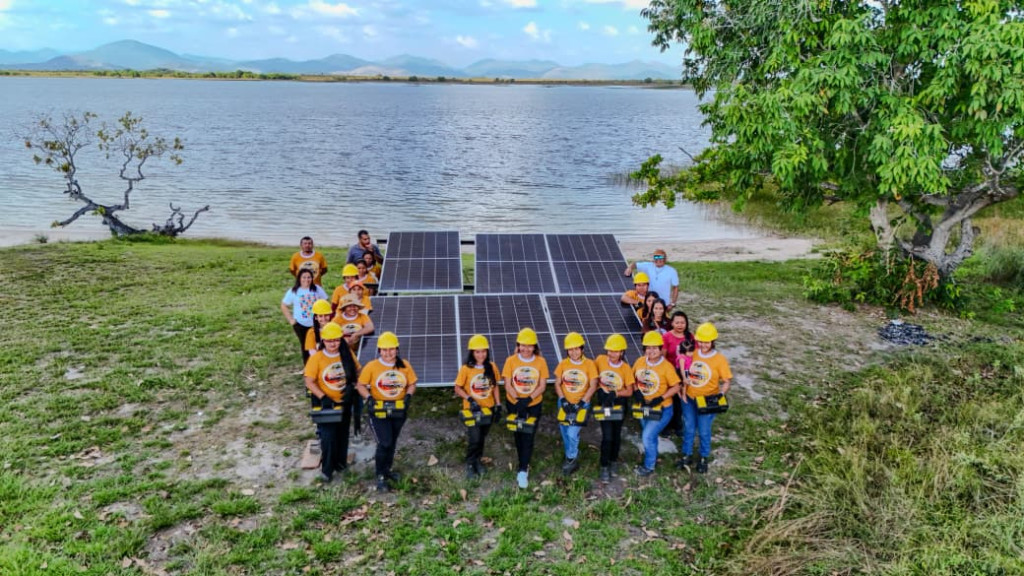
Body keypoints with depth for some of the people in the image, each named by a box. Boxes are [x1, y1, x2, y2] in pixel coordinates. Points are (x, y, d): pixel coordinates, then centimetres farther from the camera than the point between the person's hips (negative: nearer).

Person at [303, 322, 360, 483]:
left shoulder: (347, 354, -6)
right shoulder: (316, 358, -15)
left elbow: (357, 373, 5)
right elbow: (310, 382, -13)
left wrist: (351, 386, -12)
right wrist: (323, 397, -21)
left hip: (344, 402, 4)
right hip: (326, 403, -4)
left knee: (342, 433, 17)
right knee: (328, 436, -6)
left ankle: (340, 462, 37)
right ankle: (326, 470, 9)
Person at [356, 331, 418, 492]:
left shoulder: (404, 365, -3)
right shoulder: (371, 366, -11)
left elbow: (412, 384, 5)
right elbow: (361, 385, -4)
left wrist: (408, 396, -13)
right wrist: (369, 398, -20)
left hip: (398, 411, 4)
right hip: (379, 411, -4)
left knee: (392, 442, 18)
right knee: (385, 443, -10)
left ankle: (387, 469, 39)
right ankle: (380, 476, 6)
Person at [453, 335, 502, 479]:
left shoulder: (492, 367, -6)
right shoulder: (466, 369, -15)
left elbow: (495, 387, 5)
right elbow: (458, 388, -7)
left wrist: (498, 405, 2)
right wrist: (469, 399, -20)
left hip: (488, 408, 3)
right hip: (472, 409, -3)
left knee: (481, 437, 17)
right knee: (474, 439, -8)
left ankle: (477, 460, 37)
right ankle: (470, 465, 13)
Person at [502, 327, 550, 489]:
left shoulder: (540, 362, -7)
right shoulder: (511, 361, -8)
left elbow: (542, 385, -8)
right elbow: (507, 385, -9)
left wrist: (528, 399, -20)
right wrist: (518, 399, -22)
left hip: (534, 404, -1)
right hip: (515, 403, 1)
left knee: (528, 436, -5)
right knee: (519, 435, 12)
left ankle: (523, 471, -1)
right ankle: (524, 465, 28)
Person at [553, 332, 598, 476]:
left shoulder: (589, 364, -9)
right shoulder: (563, 364, -1)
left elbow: (593, 386, -8)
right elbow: (557, 384, 3)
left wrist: (581, 403, -14)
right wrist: (563, 400, -9)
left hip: (581, 404, -3)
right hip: (565, 403, 3)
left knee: (572, 433, -13)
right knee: (565, 433, 11)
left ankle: (572, 459, 9)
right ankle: (571, 457, 33)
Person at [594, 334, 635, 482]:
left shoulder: (626, 368, -10)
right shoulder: (600, 360, -9)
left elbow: (629, 392, -8)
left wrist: (615, 393, -23)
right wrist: (599, 389, -5)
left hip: (619, 404, 1)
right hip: (603, 403, -1)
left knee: (616, 434, 14)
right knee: (607, 435, -9)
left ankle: (614, 461, 36)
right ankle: (604, 467, 3)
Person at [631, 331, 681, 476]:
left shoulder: (666, 367, -21)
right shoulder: (639, 362, -7)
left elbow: (676, 388, -15)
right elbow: (632, 379, 7)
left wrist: (660, 398, -24)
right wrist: (636, 391, -10)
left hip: (662, 409, -5)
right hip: (644, 407, 5)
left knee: (648, 436, -8)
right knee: (650, 435, 22)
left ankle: (649, 466, 14)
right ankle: (653, 458, 46)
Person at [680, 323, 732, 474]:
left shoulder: (720, 359, -14)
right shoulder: (692, 354, -5)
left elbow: (727, 381, -11)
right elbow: (684, 373, 8)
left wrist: (720, 395, -27)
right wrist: (683, 391, -1)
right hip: (689, 399, 3)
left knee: (704, 431, 11)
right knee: (688, 429, 15)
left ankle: (703, 458, 31)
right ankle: (687, 455, 33)